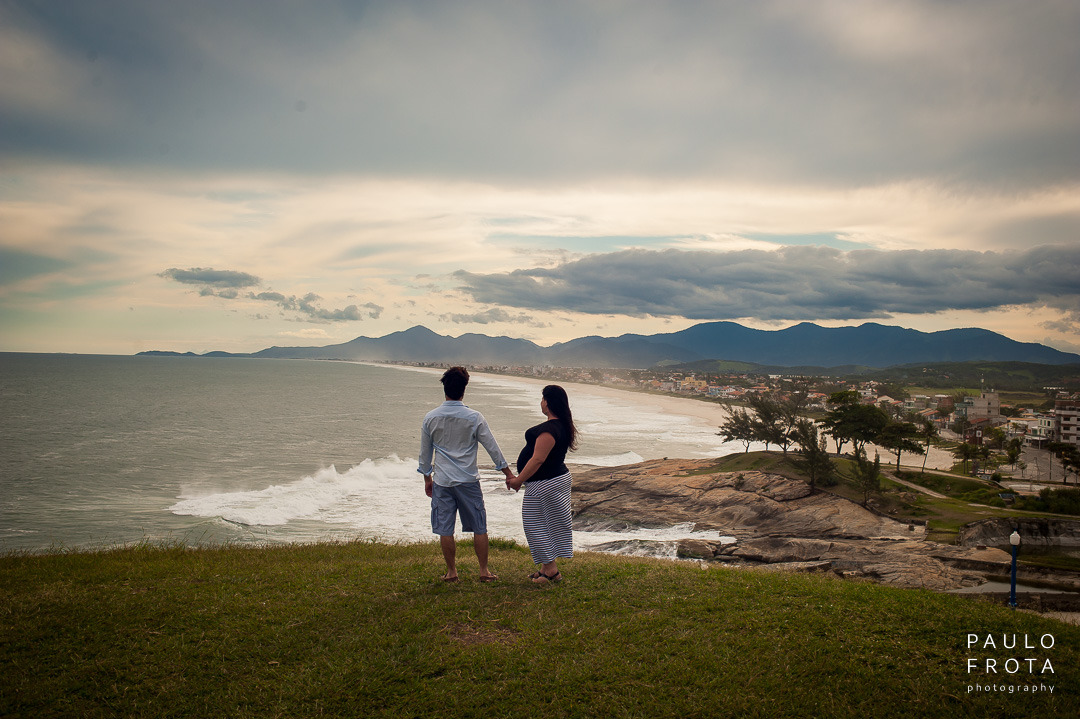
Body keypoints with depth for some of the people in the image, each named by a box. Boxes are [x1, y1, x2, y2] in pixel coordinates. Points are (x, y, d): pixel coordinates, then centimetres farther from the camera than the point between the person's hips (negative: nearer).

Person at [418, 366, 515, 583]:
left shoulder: (430, 418, -3)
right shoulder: (474, 417, -9)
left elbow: (425, 452, 7)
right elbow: (492, 448, -3)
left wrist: (427, 478, 20)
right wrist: (508, 473, 6)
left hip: (442, 481, 1)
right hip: (468, 480, -1)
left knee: (445, 529, 9)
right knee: (479, 527, 10)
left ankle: (451, 571, 16)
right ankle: (484, 570, 14)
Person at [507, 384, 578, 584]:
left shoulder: (549, 429, -26)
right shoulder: (562, 425, 7)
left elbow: (538, 459, -27)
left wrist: (518, 480, -17)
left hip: (544, 484, -10)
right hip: (559, 477, 10)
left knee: (536, 525, 1)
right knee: (552, 524, 17)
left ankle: (551, 569, 7)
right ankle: (548, 568, 26)